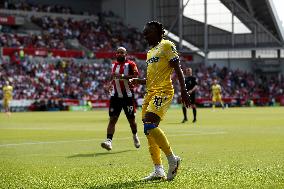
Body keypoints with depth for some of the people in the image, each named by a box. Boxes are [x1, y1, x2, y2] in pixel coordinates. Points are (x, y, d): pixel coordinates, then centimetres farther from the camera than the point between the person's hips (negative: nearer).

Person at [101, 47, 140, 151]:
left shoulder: (130, 64, -6)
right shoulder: (114, 64, 13)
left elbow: (135, 77, -18)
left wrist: (122, 76, -26)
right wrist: (111, 83, 9)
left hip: (128, 96, -4)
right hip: (115, 96, 4)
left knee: (131, 119, 10)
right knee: (112, 119, -9)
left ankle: (135, 136, 38)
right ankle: (109, 140, -18)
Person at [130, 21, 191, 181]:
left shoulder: (167, 46, -3)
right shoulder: (150, 52, 23)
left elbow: (178, 70, -9)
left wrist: (184, 91, -16)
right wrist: (137, 81, 13)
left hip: (163, 92, -9)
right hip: (151, 93, 9)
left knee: (149, 125, -22)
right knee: (149, 131, 4)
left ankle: (172, 158, -11)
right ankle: (158, 171, 7)